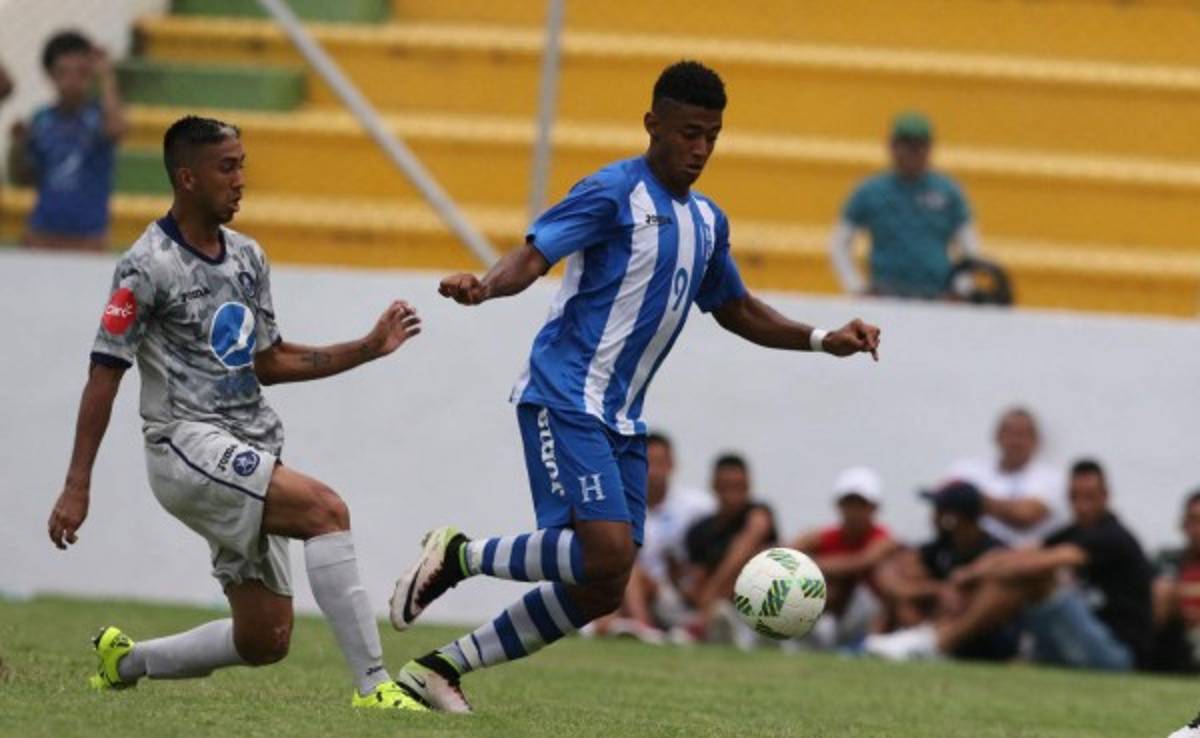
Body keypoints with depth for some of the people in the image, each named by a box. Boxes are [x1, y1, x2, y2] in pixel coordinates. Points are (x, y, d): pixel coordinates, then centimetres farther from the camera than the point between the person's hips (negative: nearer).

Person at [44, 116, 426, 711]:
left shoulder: (248, 258, 15)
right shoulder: (149, 267, -8)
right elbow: (104, 374, -9)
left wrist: (369, 348, 13)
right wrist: (77, 485, -13)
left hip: (249, 451, 8)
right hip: (187, 444, -8)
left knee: (264, 642, 5)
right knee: (325, 508, -29)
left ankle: (124, 664, 28)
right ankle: (372, 686, -31)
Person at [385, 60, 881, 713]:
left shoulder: (706, 221, 17)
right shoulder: (614, 192, -8)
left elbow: (735, 310, 32)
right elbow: (533, 254, -18)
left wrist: (821, 340, 23)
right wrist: (484, 286, -39)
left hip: (620, 417, 8)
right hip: (564, 398, -8)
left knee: (600, 591, 1)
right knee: (608, 552, -24)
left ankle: (440, 669, 9)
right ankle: (457, 555, -5)